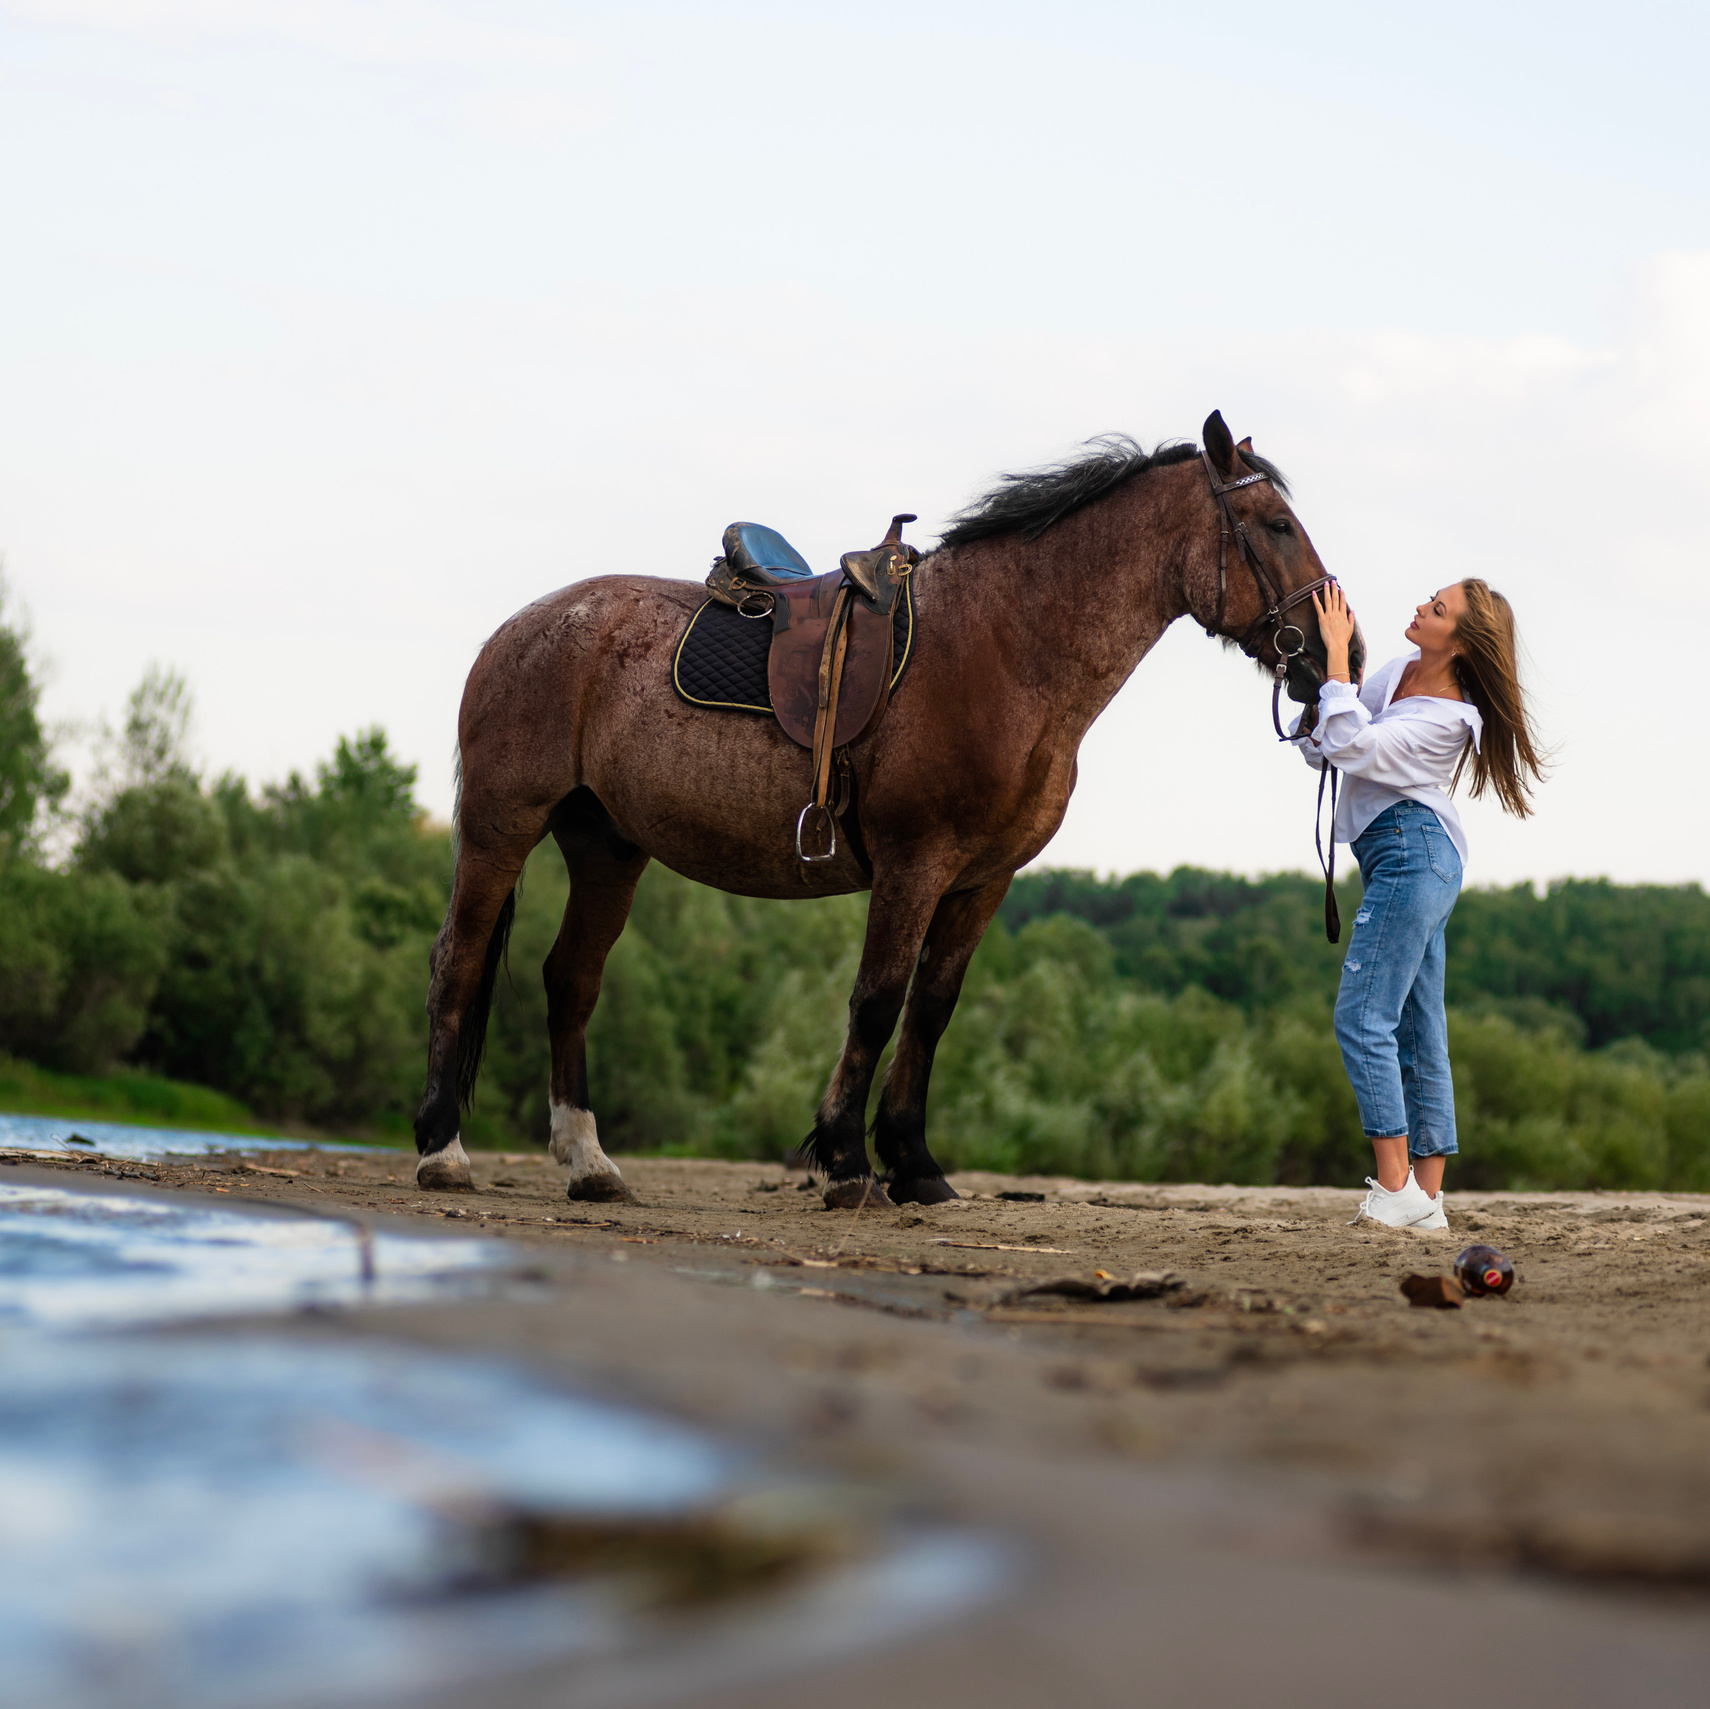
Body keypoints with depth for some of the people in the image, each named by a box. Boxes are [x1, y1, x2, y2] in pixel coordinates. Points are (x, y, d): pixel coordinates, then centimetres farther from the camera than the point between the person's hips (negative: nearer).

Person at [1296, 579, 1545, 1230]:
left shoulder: (1447, 718, -14)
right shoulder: (1398, 673, 11)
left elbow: (1353, 748, -24)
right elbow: (1321, 747, 16)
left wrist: (1337, 658, -20)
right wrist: (1323, 681, -1)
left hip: (1411, 852, -9)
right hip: (1420, 864, 9)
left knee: (1362, 1017, -13)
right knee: (1419, 1033, 7)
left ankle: (1395, 1188, -14)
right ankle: (1428, 1199, 7)